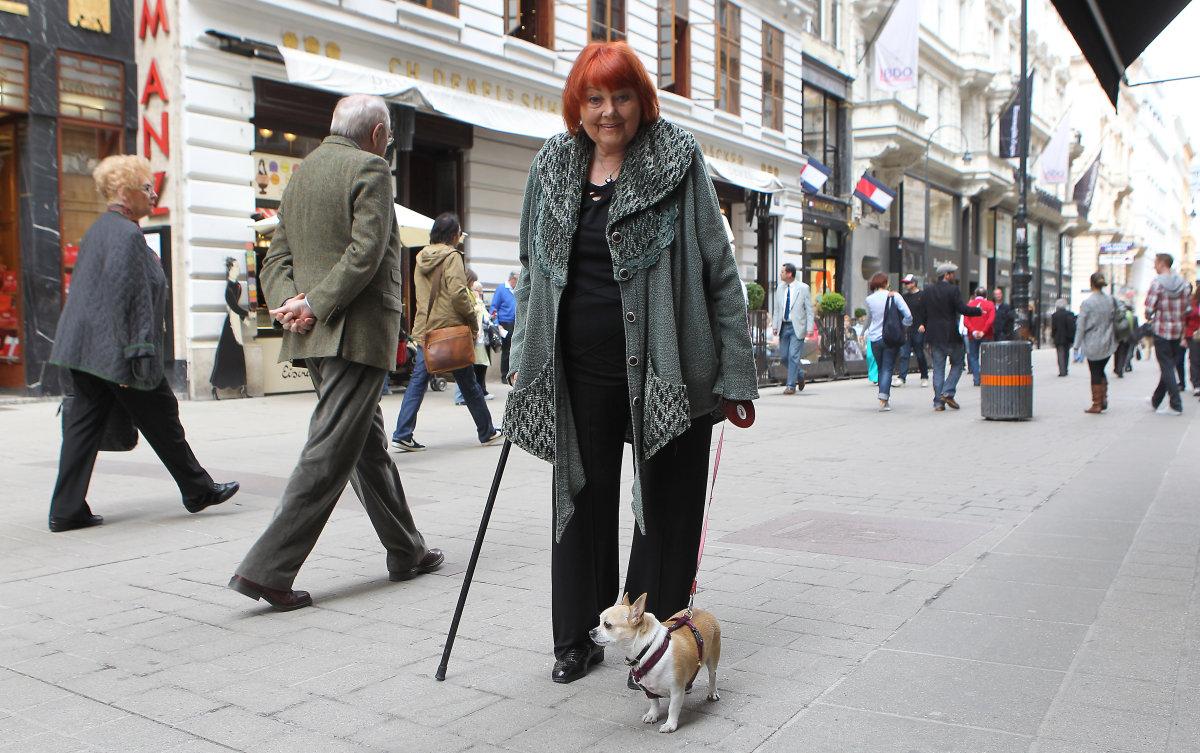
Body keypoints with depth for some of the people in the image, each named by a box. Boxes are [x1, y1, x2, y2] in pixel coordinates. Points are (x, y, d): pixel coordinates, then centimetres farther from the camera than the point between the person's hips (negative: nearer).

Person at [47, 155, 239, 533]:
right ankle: (198, 491, 18)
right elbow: (126, 296, -21)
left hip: (83, 347, 9)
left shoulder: (99, 228, 17)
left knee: (82, 425, 8)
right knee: (161, 419, 4)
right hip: (115, 350, -9)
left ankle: (67, 510, 9)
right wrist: (139, 353, -21)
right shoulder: (127, 234, -14)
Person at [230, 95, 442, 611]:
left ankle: (407, 553, 27)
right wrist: (314, 305, -14)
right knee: (330, 453, -7)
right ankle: (266, 568, -7)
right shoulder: (368, 168, -6)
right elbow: (365, 253, -18)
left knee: (369, 445, 16)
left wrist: (290, 302, -3)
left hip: (313, 336, 9)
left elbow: (277, 258, 13)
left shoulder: (301, 173, 19)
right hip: (355, 332, -9)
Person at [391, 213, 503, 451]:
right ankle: (487, 433, 17)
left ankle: (402, 434, -4)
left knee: (417, 381, 5)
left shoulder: (421, 257, 12)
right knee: (468, 382, 5)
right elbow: (458, 293, -19)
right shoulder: (451, 256, -10)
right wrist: (473, 322, -8)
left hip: (424, 329, 6)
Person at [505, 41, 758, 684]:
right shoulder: (552, 167, 9)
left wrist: (735, 373, -10)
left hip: (664, 364, -3)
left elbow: (718, 269, -5)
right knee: (582, 497, 12)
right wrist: (522, 361, 15)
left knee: (666, 505, 5)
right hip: (580, 369, 4)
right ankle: (575, 641, 27)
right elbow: (533, 270, 18)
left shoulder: (677, 160, -3)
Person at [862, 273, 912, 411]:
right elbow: (908, 315, -7)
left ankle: (884, 397, 19)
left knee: (881, 368, 16)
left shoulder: (869, 299, 0)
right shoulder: (894, 296, -5)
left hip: (875, 339, 2)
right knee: (887, 369, -1)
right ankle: (883, 398, -14)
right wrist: (903, 324, 9)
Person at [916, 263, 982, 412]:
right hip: (951, 335, -5)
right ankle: (947, 392, -2)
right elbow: (962, 309, -16)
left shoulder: (928, 291, 8)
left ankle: (938, 402, 4)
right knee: (957, 364, 12)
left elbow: (923, 313, 10)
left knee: (938, 369, 7)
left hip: (934, 336, 5)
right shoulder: (953, 290, -9)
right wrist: (978, 311, 1)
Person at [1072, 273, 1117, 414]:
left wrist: (1077, 345, -3)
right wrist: (1113, 340, 16)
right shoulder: (1111, 301, -1)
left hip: (1093, 345, -4)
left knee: (1095, 374, 4)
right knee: (1101, 371, 19)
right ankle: (1104, 399, 13)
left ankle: (1096, 404, 7)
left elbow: (1081, 326, -10)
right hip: (1108, 344, 4)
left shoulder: (1087, 303, -14)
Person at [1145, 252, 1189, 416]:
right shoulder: (1183, 283, 4)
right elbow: (1187, 309, 6)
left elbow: (1149, 309, -13)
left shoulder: (1157, 283, -12)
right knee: (1169, 366, 15)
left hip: (1161, 330, -6)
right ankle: (1156, 400, 28)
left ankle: (1175, 405, -4)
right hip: (1178, 330, 6)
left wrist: (1150, 318, 6)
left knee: (1167, 368, -1)